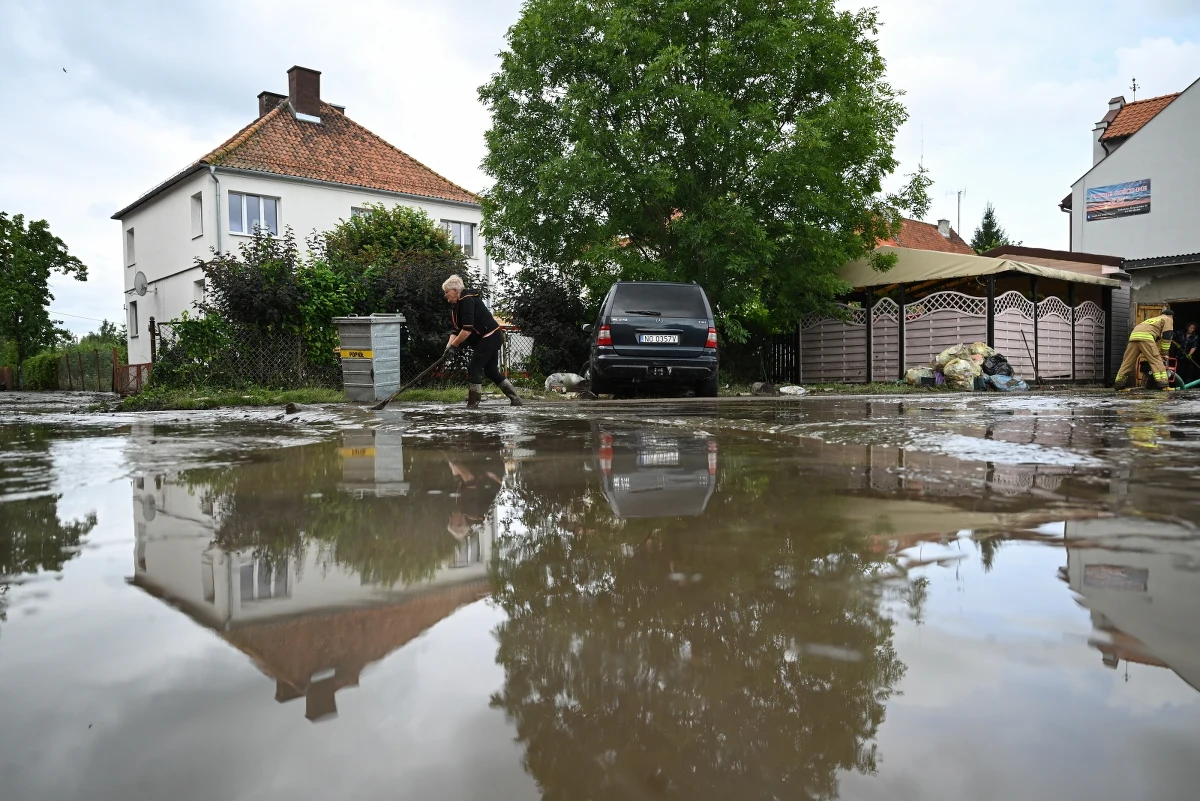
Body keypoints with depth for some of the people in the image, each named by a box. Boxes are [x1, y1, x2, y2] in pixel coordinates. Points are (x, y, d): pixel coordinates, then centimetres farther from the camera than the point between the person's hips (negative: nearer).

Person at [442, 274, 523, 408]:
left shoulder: (467, 300, -18)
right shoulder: (457, 306, 13)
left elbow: (468, 329, -25)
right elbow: (456, 330, 9)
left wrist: (453, 345, -19)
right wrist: (449, 346, -8)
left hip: (490, 337, -10)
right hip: (492, 338, 10)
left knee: (474, 368, -9)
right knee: (492, 371, 13)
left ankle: (472, 404, -4)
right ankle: (515, 399, 19)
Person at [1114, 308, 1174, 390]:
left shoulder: (1153, 319, 41)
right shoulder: (1168, 319, 21)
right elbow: (1166, 337, 10)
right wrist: (1163, 353, 13)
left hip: (1134, 335, 7)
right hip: (1145, 337, -7)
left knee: (1128, 362, 9)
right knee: (1156, 361, -7)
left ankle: (1119, 384, 9)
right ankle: (1163, 384, -17)